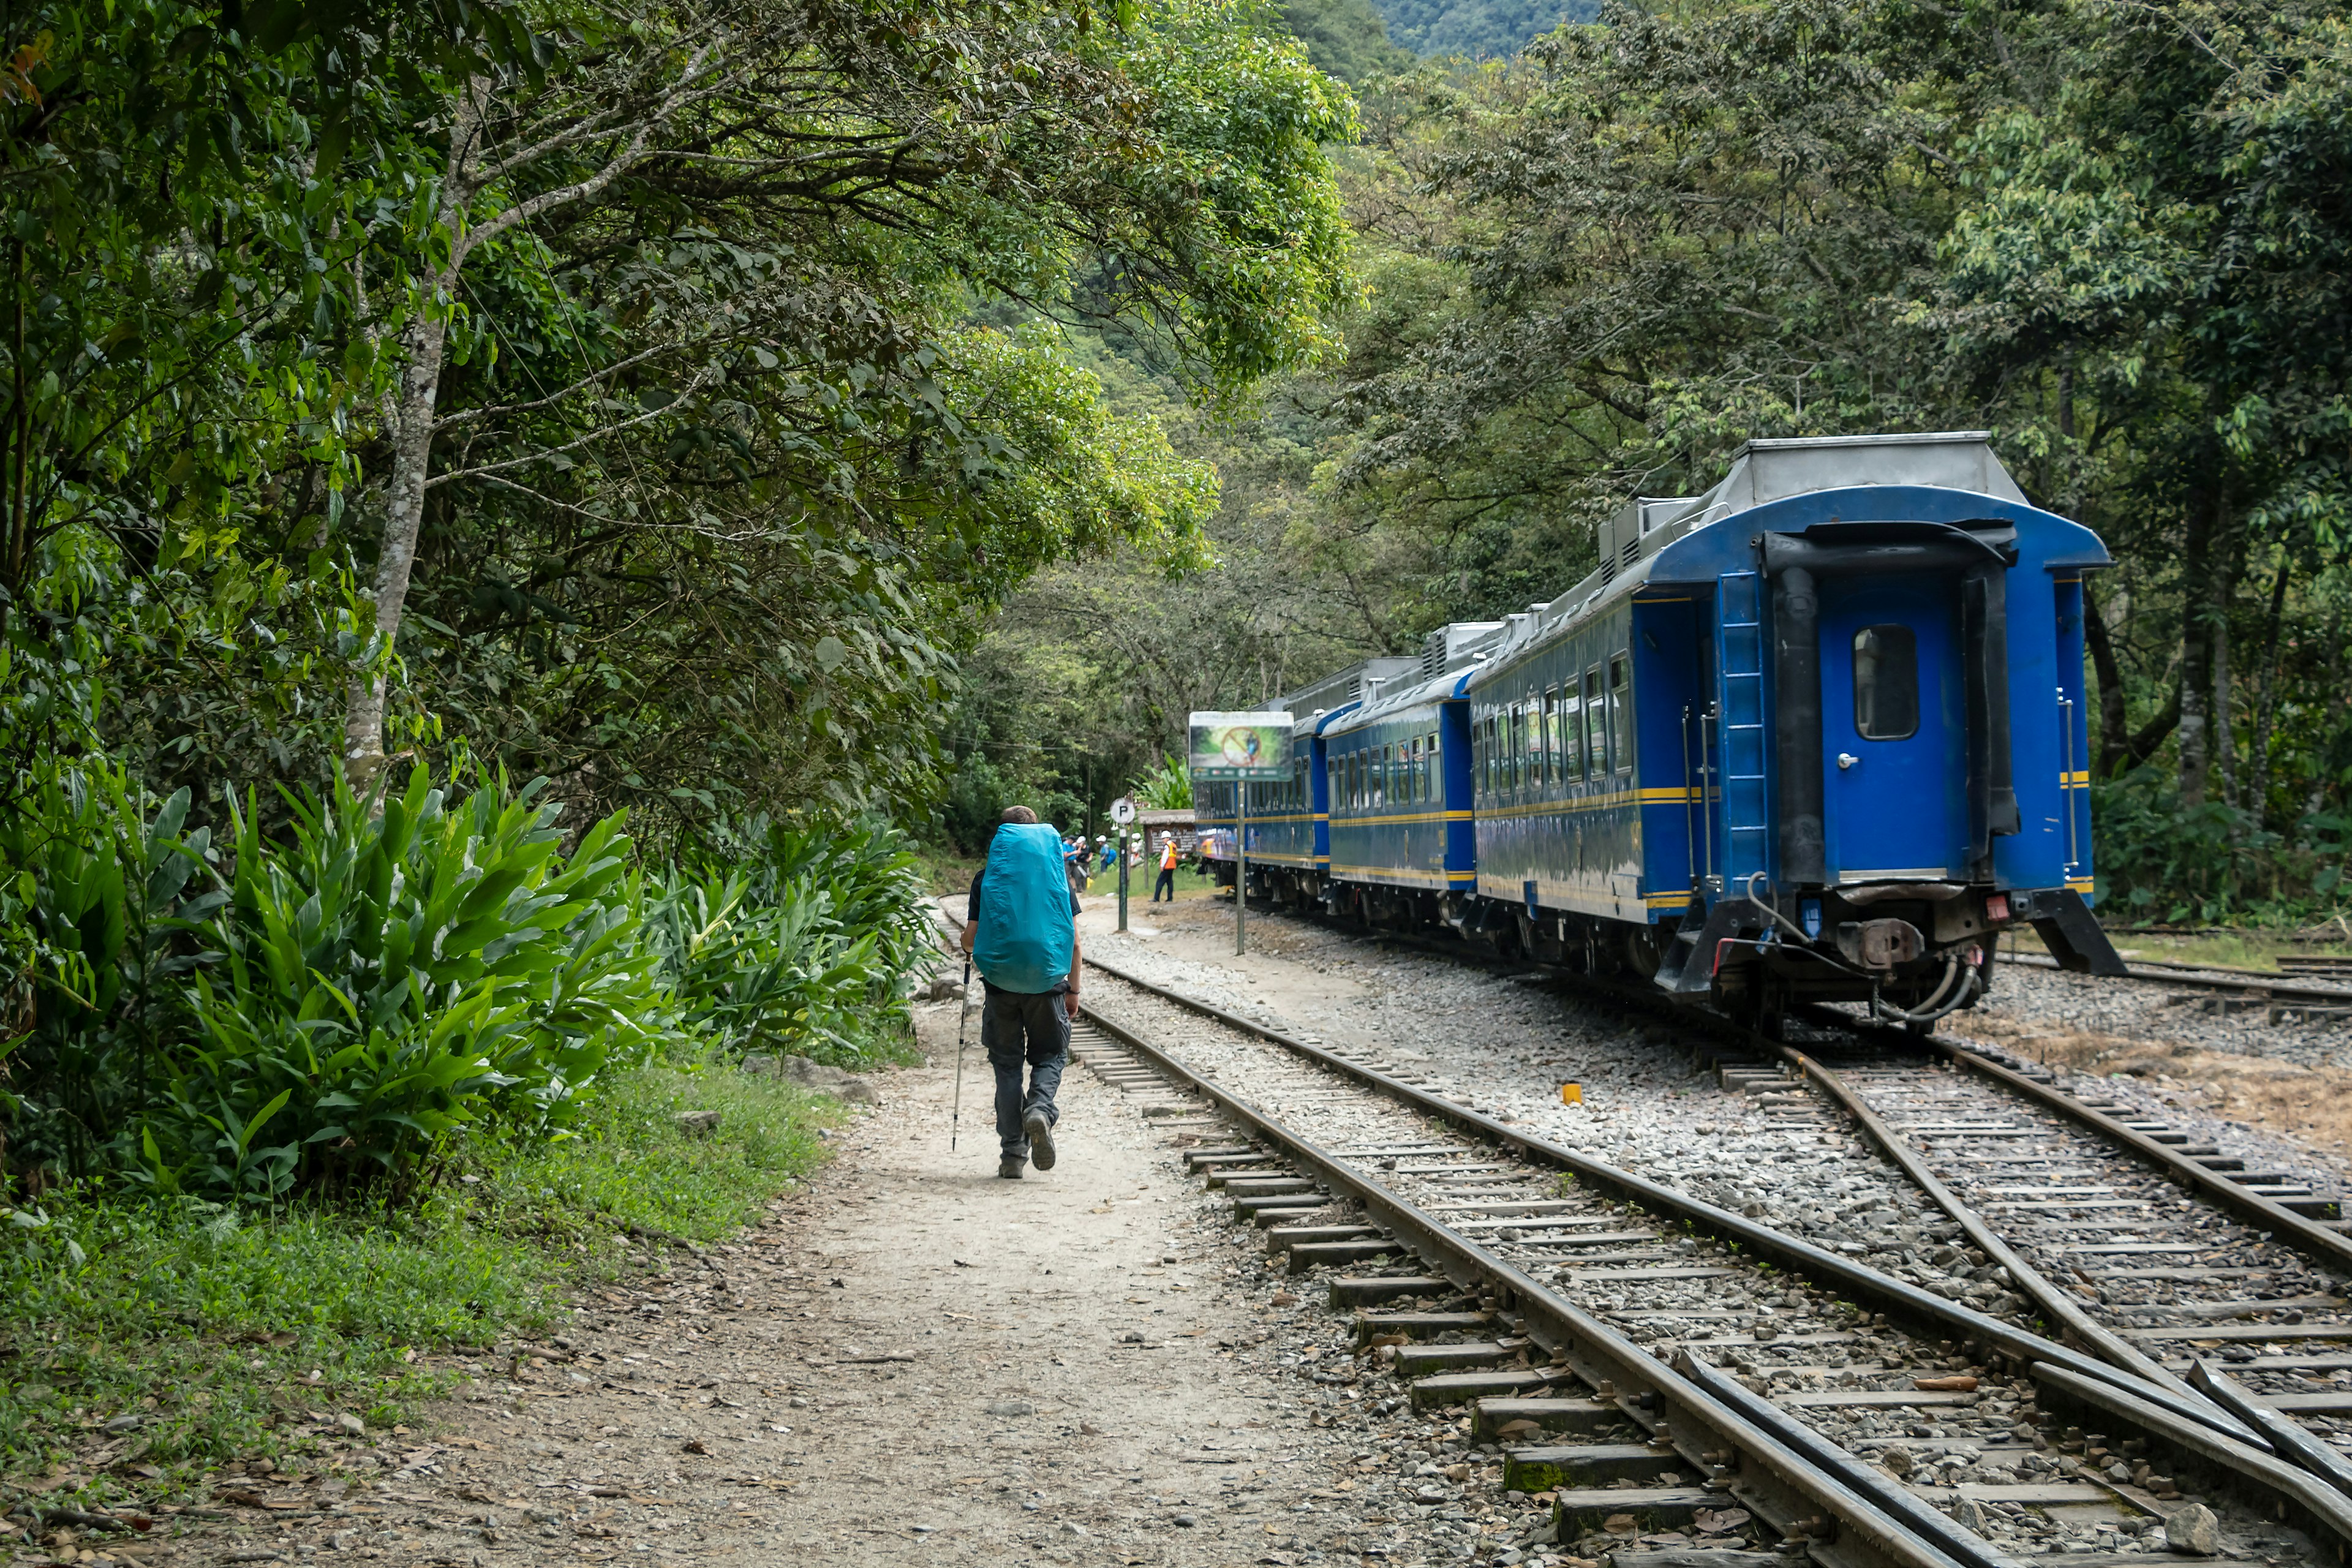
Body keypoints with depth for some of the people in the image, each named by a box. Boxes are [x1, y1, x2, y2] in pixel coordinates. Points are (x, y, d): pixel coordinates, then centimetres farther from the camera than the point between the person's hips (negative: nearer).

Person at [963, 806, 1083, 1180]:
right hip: (1047, 980, 0)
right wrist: (1074, 988, 10)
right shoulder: (1057, 872, 4)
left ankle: (1012, 1152, 5)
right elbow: (1074, 939, 2)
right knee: (1051, 1055, 14)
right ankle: (1040, 1108, -17)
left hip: (1001, 980, 0)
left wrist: (972, 950, 23)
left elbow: (970, 937, -1)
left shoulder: (987, 877, 1)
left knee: (1007, 1064, 8)